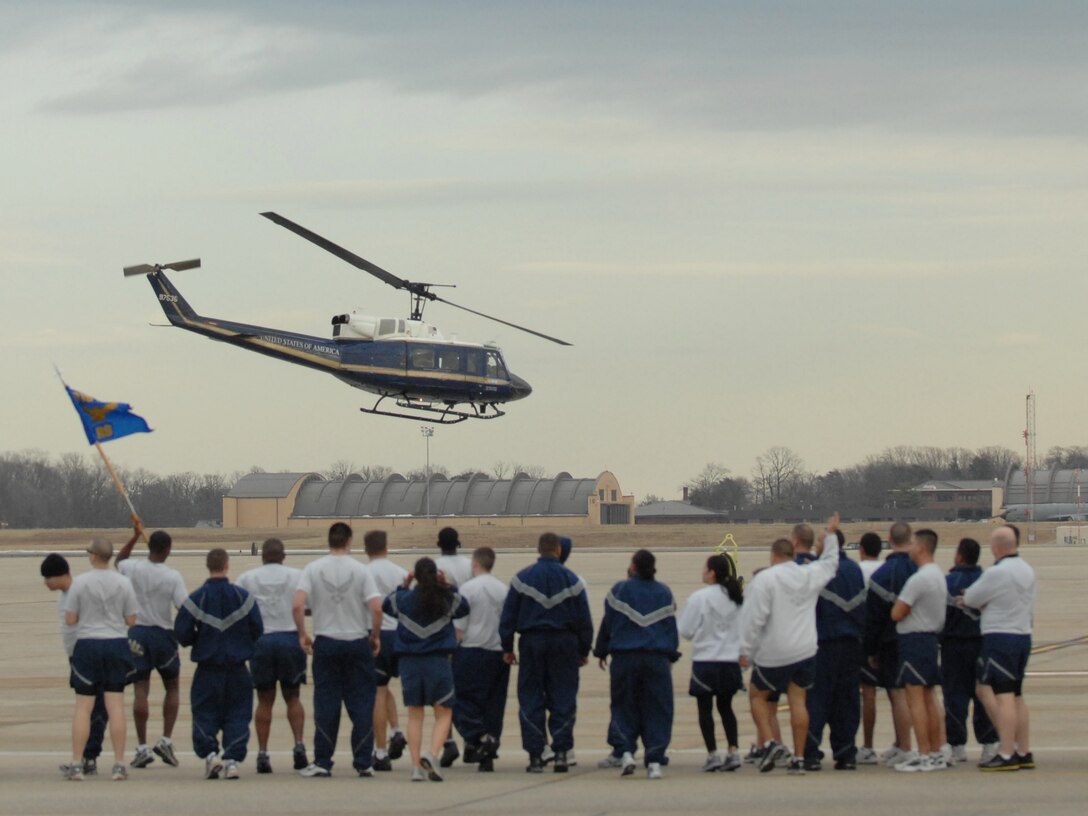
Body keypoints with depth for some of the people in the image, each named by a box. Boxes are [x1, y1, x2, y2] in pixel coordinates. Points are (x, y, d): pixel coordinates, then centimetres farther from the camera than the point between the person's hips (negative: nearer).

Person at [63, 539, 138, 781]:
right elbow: (131, 620, 1)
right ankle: (119, 765, 1)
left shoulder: (79, 582, -8)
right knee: (115, 705, 3)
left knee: (83, 707, 4)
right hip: (116, 644, 2)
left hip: (88, 645, -2)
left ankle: (76, 764, 2)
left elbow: (70, 620, -6)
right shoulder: (124, 583, -2)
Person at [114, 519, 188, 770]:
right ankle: (166, 740, 5)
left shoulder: (133, 568, -4)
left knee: (141, 691, 0)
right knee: (172, 688, 16)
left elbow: (118, 561, 20)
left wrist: (135, 535, 20)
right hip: (163, 634, -2)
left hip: (136, 634, 2)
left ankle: (142, 747, -4)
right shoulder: (173, 577, -11)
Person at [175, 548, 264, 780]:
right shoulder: (243, 596, -4)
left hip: (207, 670, -1)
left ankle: (209, 752, -8)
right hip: (238, 671, 1)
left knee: (204, 716, 9)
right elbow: (257, 630, -1)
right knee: (237, 717, 7)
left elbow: (182, 634, -7)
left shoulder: (195, 599, -6)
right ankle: (232, 759, -3)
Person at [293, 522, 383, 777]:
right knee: (361, 704, 5)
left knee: (326, 704, 5)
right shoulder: (361, 571, -5)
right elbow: (376, 607, -12)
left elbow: (298, 605, -11)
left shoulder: (313, 569, -2)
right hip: (357, 642, -1)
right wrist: (375, 636, 3)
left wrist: (302, 635, 2)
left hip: (326, 643, 1)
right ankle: (363, 763, 5)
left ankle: (322, 762, 6)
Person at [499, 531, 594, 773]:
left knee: (531, 701, 4)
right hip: (564, 644, 0)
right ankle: (561, 751, -3)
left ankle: (535, 756, 1)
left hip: (531, 643, 0)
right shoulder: (571, 580, 1)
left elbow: (508, 616, 1)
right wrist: (584, 651, 13)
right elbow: (584, 619, 5)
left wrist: (507, 647, 7)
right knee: (563, 699, 5)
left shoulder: (522, 578, -1)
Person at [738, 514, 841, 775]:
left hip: (773, 655, -4)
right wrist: (831, 535, 38)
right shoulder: (809, 575, 4)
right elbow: (830, 563, 26)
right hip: (805, 651, 4)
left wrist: (746, 650, -9)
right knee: (798, 702, 6)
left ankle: (770, 743, -7)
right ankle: (798, 757, 4)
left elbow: (754, 618, -14)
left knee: (758, 696, 12)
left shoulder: (765, 578, -10)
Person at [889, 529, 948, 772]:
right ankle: (936, 754, 15)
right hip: (933, 638, 10)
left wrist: (897, 604, 4)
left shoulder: (918, 579, -18)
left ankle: (924, 756, -8)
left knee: (915, 699, -7)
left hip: (915, 640, -9)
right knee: (929, 698, 13)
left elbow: (897, 614, -17)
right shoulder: (939, 576, 12)